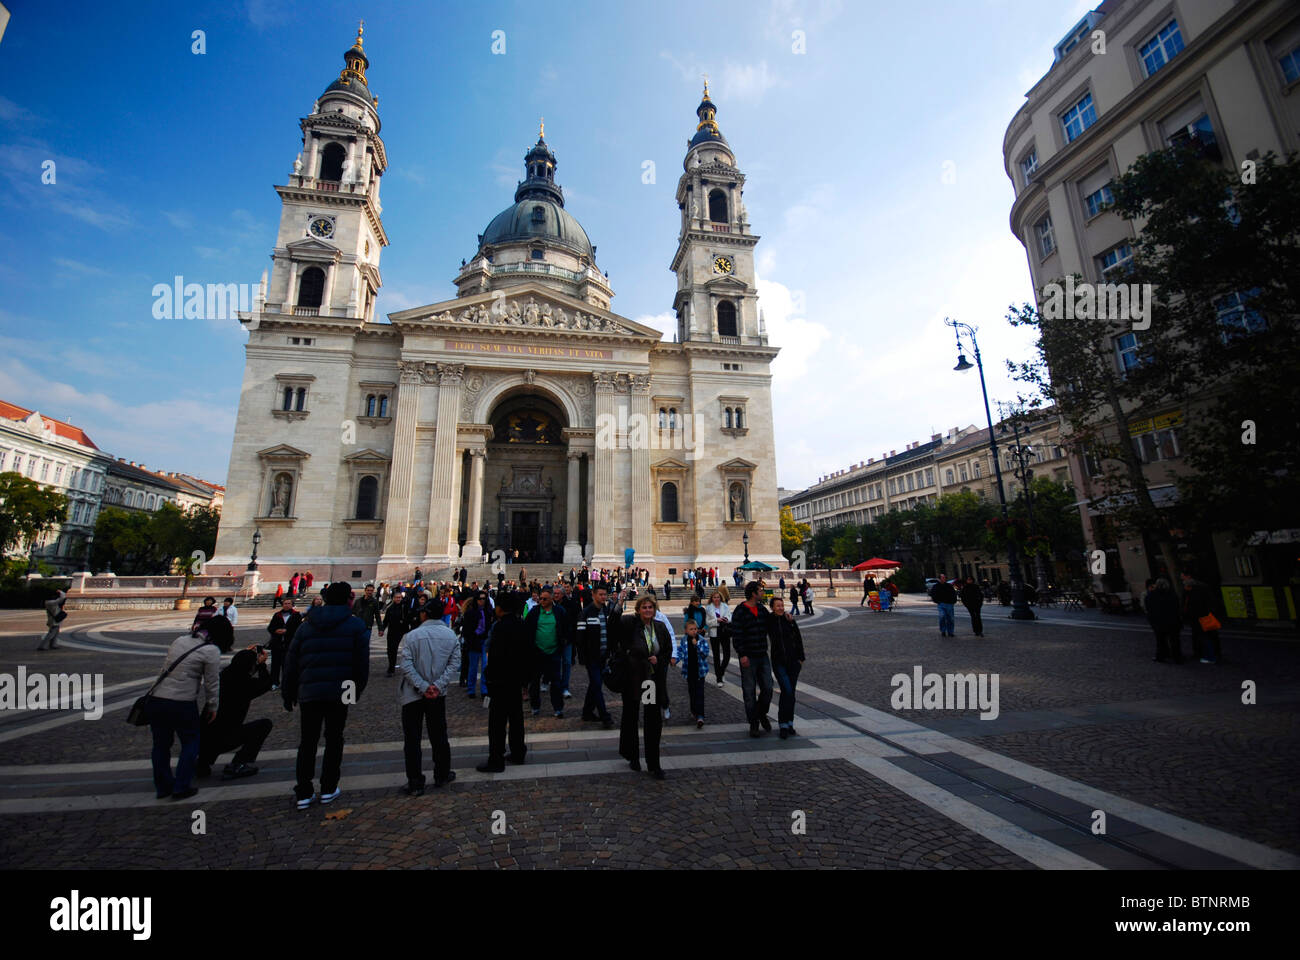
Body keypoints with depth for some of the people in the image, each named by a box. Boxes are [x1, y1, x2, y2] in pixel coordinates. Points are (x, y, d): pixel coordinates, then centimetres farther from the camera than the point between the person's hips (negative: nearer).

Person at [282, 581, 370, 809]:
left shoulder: (306, 625, 8)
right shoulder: (356, 625, -3)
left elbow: (291, 662, 10)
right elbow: (362, 662, -3)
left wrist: (288, 693, 19)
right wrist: (358, 690, 9)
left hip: (309, 692, 3)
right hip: (340, 691, -3)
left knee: (308, 741, 14)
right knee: (334, 740, 10)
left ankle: (304, 793, 18)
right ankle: (328, 790, 19)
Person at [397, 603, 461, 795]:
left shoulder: (412, 636, -11)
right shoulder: (451, 636, -2)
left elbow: (406, 666, -16)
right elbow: (454, 664, -8)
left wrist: (423, 687, -14)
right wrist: (438, 685, -11)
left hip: (413, 694, -3)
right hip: (438, 694, 3)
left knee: (412, 739, 9)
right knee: (439, 736, 16)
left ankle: (415, 783, 13)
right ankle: (442, 775, 27)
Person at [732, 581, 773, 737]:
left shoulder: (761, 608, 9)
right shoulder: (740, 612, -11)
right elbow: (736, 635, -14)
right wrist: (742, 654, -20)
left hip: (763, 656, 6)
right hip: (748, 658, -6)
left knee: (767, 688, 6)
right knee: (749, 691, 3)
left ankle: (762, 713, 31)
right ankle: (753, 723, 17)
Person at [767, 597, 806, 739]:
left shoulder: (790, 620, -1)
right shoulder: (769, 621, -4)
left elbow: (799, 639, 6)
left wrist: (801, 658, 4)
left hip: (793, 660, 2)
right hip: (778, 662, -2)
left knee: (790, 692, 8)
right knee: (787, 691, -14)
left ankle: (789, 723, 23)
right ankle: (784, 724, -3)